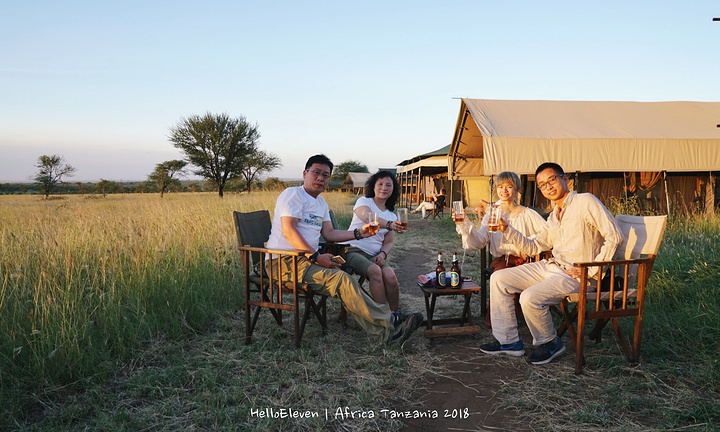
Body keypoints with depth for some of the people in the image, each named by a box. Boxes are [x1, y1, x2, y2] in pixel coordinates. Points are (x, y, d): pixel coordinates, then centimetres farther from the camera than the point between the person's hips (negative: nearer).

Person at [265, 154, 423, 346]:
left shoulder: (321, 203, 23)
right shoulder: (293, 194, -5)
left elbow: (329, 233, 20)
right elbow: (288, 231, -17)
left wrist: (358, 233, 6)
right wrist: (316, 257, -23)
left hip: (306, 259, 8)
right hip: (285, 261, -8)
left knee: (344, 282, -17)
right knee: (342, 280, -25)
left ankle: (387, 332, -25)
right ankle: (388, 325, -21)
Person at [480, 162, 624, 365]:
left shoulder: (585, 202, -8)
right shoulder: (553, 217, 18)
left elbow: (614, 237, -15)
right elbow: (533, 247, 18)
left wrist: (591, 271, -16)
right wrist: (506, 229, 5)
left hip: (574, 275, -9)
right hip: (549, 266, 9)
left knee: (530, 298, -30)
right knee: (498, 279, 1)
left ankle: (550, 343, 0)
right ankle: (508, 341, 8)